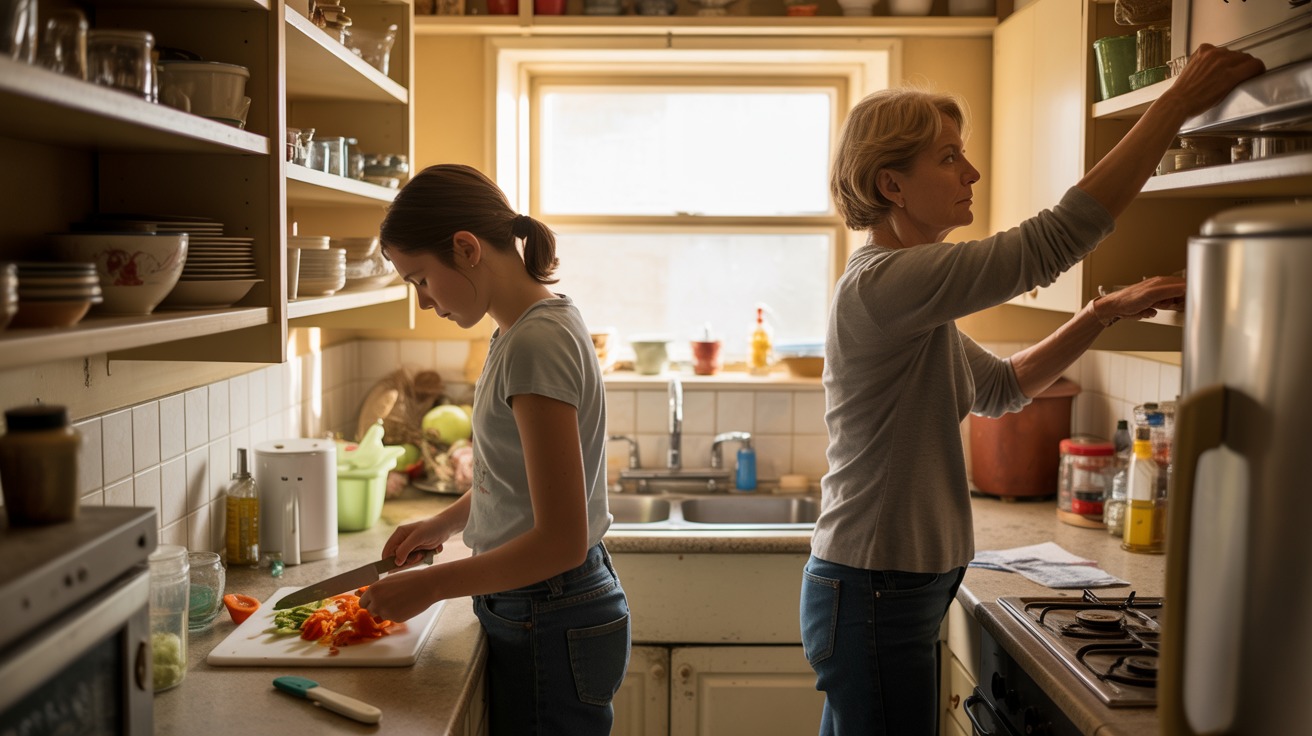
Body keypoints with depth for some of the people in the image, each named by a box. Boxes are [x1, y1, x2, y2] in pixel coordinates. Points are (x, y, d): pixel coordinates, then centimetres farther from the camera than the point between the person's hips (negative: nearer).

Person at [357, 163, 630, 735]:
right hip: (532, 615, 9)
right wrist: (441, 525, 9)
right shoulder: (518, 331, 6)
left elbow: (560, 541, -25)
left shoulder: (537, 342, -23)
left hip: (551, 630, -9)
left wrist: (429, 586, -16)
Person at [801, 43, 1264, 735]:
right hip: (874, 596, -10)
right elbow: (1054, 240, -26)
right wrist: (1179, 101, -21)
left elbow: (999, 387, 18)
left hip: (884, 589, 10)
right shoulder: (883, 284, -21)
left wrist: (1103, 313, 8)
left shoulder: (907, 293, 11)